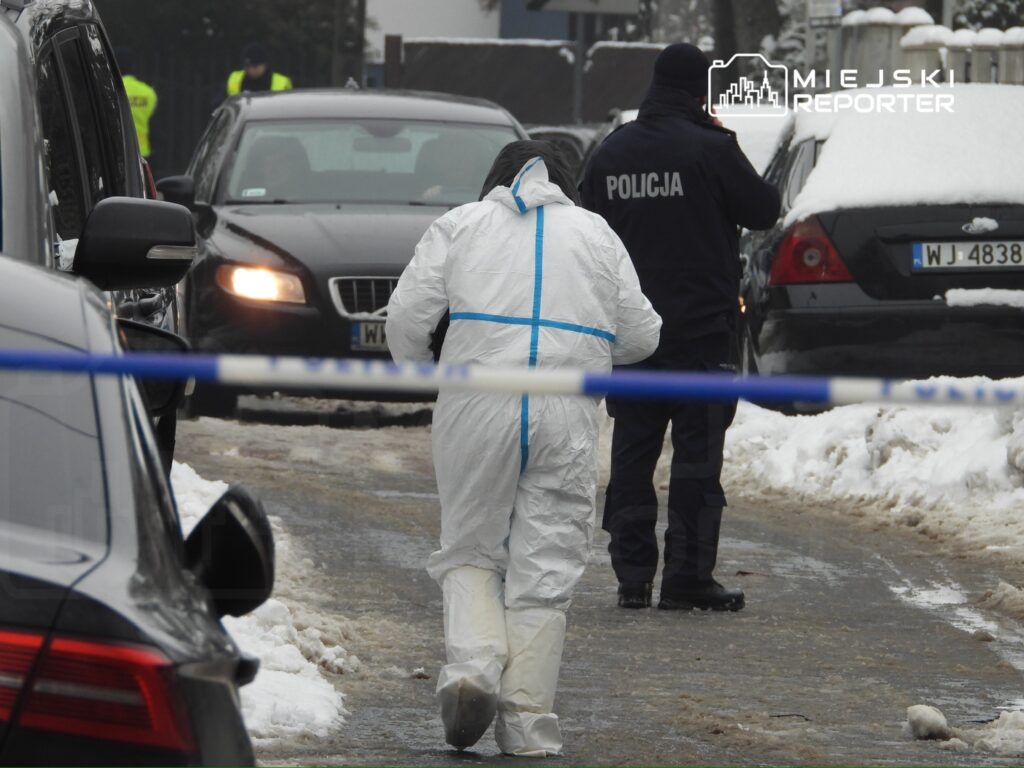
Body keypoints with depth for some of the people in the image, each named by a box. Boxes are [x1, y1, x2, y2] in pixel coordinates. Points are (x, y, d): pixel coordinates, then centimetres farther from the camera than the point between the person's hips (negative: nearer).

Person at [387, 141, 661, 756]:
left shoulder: (460, 225, 12)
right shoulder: (596, 232, 16)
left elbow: (406, 318, 3)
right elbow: (641, 336, 14)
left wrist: (420, 367, 22)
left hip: (479, 410, -1)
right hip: (567, 417, 1)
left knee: (471, 551, 14)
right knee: (545, 571, 5)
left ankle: (473, 665, -11)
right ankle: (528, 725, 3)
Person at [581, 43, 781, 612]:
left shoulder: (610, 154, 8)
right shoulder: (710, 150, -11)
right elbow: (763, 211, 0)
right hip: (699, 331, -5)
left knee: (632, 453, 9)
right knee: (696, 456, -2)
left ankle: (632, 576, 7)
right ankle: (688, 577, -5)